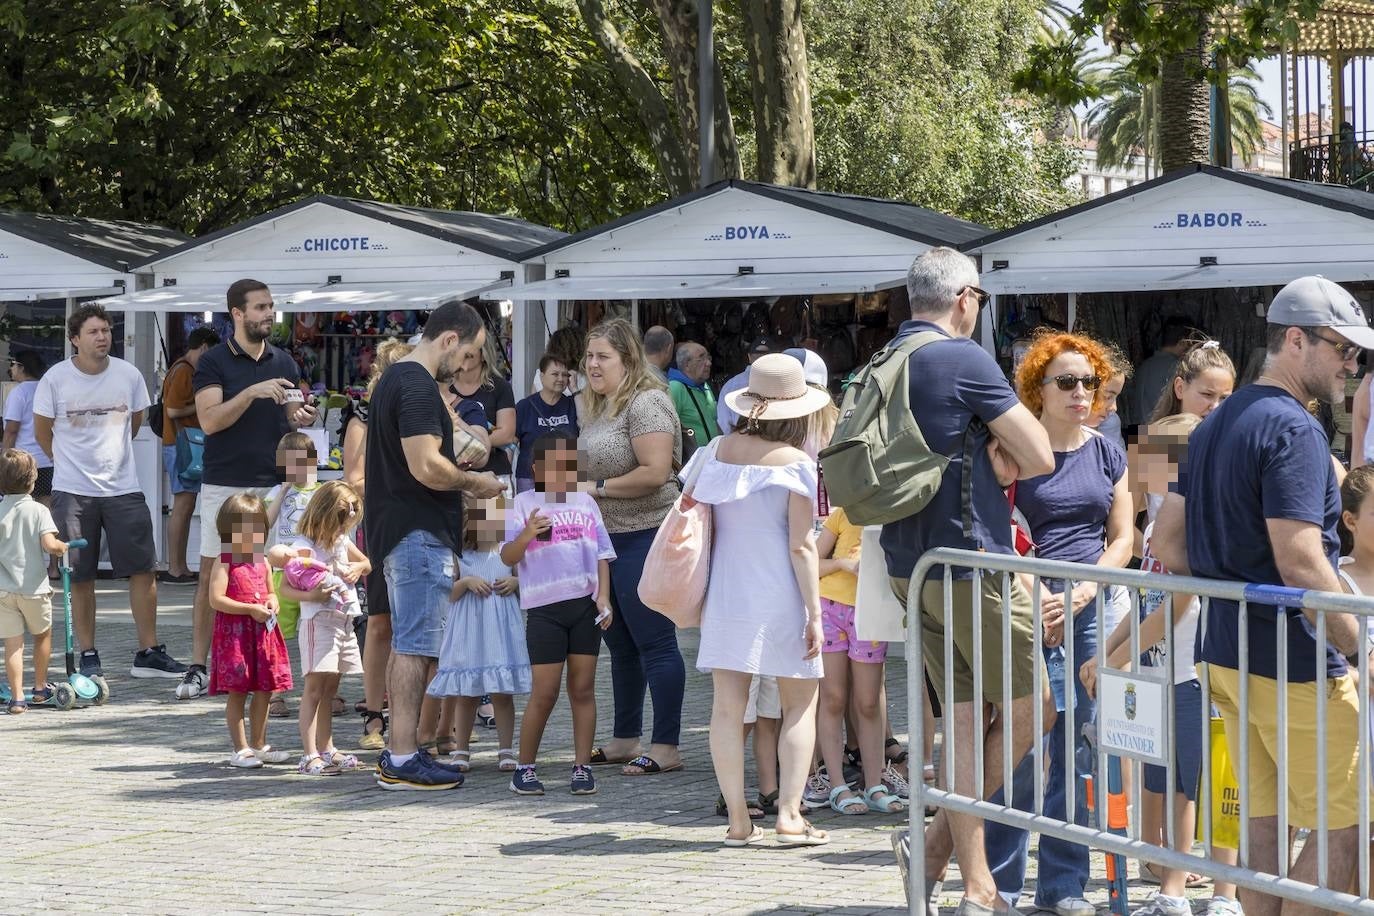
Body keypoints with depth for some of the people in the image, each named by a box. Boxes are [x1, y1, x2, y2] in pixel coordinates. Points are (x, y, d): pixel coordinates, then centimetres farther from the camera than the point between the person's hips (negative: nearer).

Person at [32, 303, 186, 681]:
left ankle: (149, 652, 7)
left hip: (123, 488, 2)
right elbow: (42, 431, 6)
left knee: (143, 569, -2)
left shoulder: (129, 376, -1)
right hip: (73, 492, -2)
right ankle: (87, 656, 12)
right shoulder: (56, 378, -6)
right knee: (80, 578, 3)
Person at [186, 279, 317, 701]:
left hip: (272, 486, 3)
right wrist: (253, 392, -23)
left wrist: (301, 419, -7)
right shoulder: (214, 362, -2)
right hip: (224, 486, -3)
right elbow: (210, 420, -14)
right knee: (211, 577, -2)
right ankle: (198, 668, 2)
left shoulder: (284, 362, 11)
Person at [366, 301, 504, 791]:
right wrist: (473, 482, -9)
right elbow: (426, 466, -25)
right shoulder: (418, 387, -16)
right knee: (415, 646, -8)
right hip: (419, 534, -11)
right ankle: (403, 759, -7)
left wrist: (460, 481, 17)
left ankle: (400, 751, 18)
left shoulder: (395, 378, 17)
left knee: (406, 644, 14)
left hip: (397, 530, 11)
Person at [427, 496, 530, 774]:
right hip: (468, 629, 0)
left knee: (502, 693, 0)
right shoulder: (461, 556, 3)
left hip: (501, 627, 0)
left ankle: (506, 751, 7)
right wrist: (466, 582, -14)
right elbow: (448, 593, 2)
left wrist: (515, 582, -5)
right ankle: (461, 751, 14)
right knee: (465, 694, 4)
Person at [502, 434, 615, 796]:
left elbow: (602, 555, 15)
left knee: (583, 689, 4)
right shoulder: (526, 503, 1)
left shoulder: (585, 503, 14)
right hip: (545, 607, -4)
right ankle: (524, 769, 8)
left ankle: (582, 767, 8)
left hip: (585, 605, 4)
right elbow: (507, 558, -5)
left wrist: (603, 596, 2)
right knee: (544, 694, -4)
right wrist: (525, 536, -25)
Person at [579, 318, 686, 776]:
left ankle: (666, 747, -4)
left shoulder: (646, 403, -14)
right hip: (604, 537, 10)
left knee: (654, 643, -7)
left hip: (643, 537, -10)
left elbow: (654, 472, -22)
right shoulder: (591, 407, 16)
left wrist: (599, 487, -15)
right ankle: (625, 739, 25)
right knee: (620, 644, 16)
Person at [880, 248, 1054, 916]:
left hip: (909, 569, 8)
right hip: (972, 561, -8)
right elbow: (1041, 457, -12)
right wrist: (1004, 468, 7)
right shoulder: (964, 360, -13)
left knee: (965, 719, 10)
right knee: (1031, 707, 5)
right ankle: (939, 843, 1)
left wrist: (982, 465, 8)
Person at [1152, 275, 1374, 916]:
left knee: (1263, 827, 13)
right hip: (1293, 661, -9)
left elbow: (1167, 545, 15)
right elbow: (1300, 563, -23)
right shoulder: (1292, 428, -16)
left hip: (1225, 649, 9)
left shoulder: (1214, 425, 14)